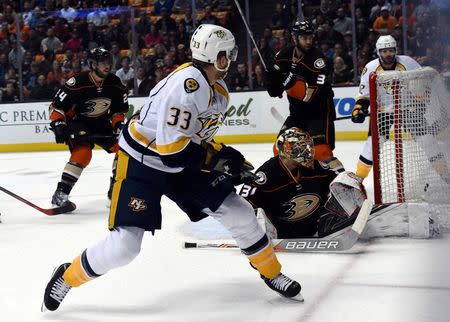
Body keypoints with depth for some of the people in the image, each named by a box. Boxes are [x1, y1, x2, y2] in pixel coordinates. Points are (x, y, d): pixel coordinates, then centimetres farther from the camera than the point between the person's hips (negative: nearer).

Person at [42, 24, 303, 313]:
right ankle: (66, 278, 12)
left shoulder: (219, 91, 3)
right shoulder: (186, 83, -28)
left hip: (181, 163, 8)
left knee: (239, 212, 3)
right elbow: (171, 146, -31)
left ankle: (272, 273, 23)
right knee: (123, 246, -13)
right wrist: (218, 158, -22)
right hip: (141, 162, -8)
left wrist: (233, 160, 3)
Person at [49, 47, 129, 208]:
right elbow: (56, 105, -20)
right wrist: (58, 124, -29)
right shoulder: (77, 83, -27)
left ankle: (116, 188, 13)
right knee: (83, 153, -28)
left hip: (101, 124, 6)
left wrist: (118, 124, -10)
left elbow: (120, 108, 5)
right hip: (78, 123, -6)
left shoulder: (115, 83, -10)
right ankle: (61, 193, -24)